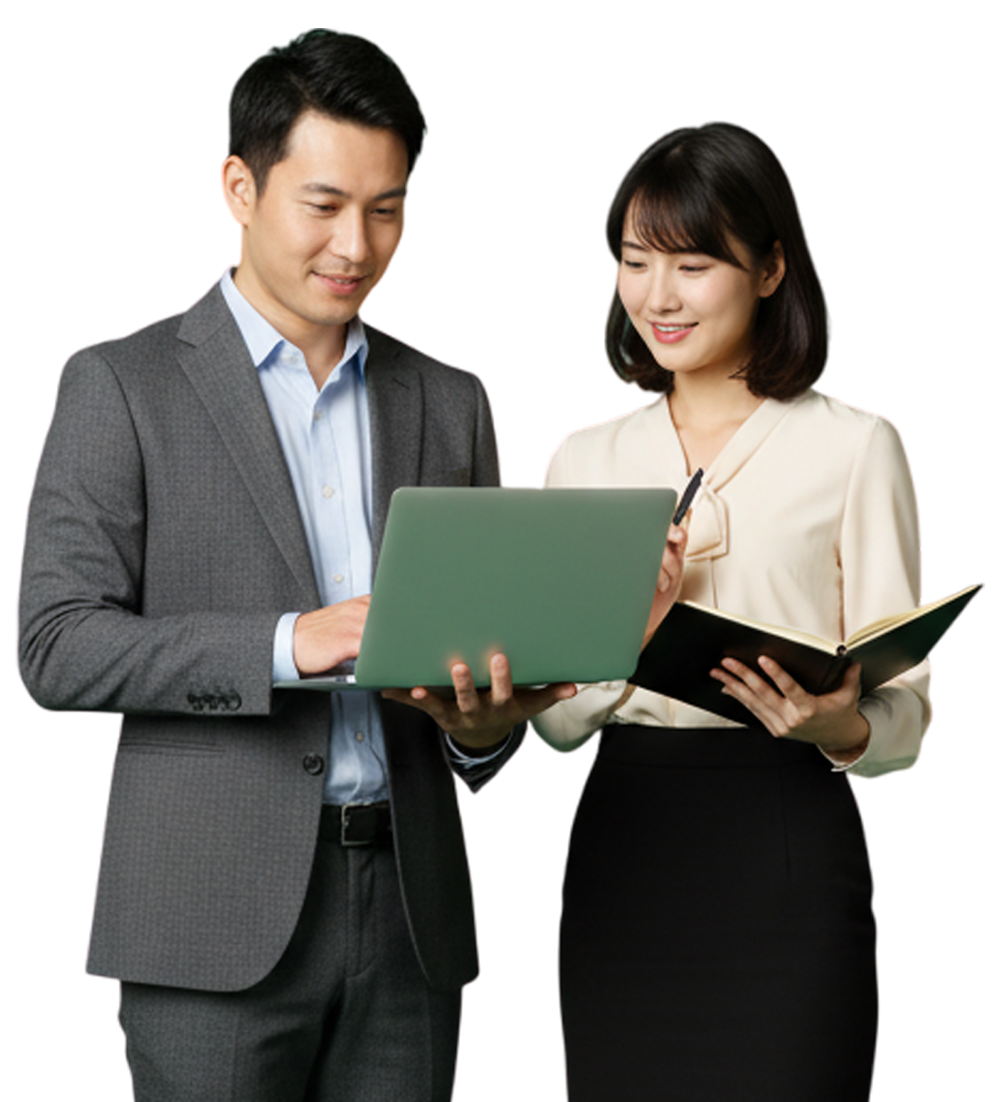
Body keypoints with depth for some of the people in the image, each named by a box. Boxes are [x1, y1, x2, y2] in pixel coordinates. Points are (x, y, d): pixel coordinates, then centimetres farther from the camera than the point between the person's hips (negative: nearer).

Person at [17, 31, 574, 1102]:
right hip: (220, 916, -4)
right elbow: (57, 644, -7)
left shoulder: (448, 405, 15)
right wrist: (284, 644, -18)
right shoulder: (123, 388, 2)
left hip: (407, 906, 4)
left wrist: (482, 725, -6)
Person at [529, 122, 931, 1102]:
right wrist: (626, 631, -8)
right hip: (620, 851, 3)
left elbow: (905, 703, 0)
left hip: (786, 848, -3)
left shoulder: (851, 449, 1)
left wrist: (838, 727, -21)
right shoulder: (586, 462, 12)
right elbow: (552, 722, 10)